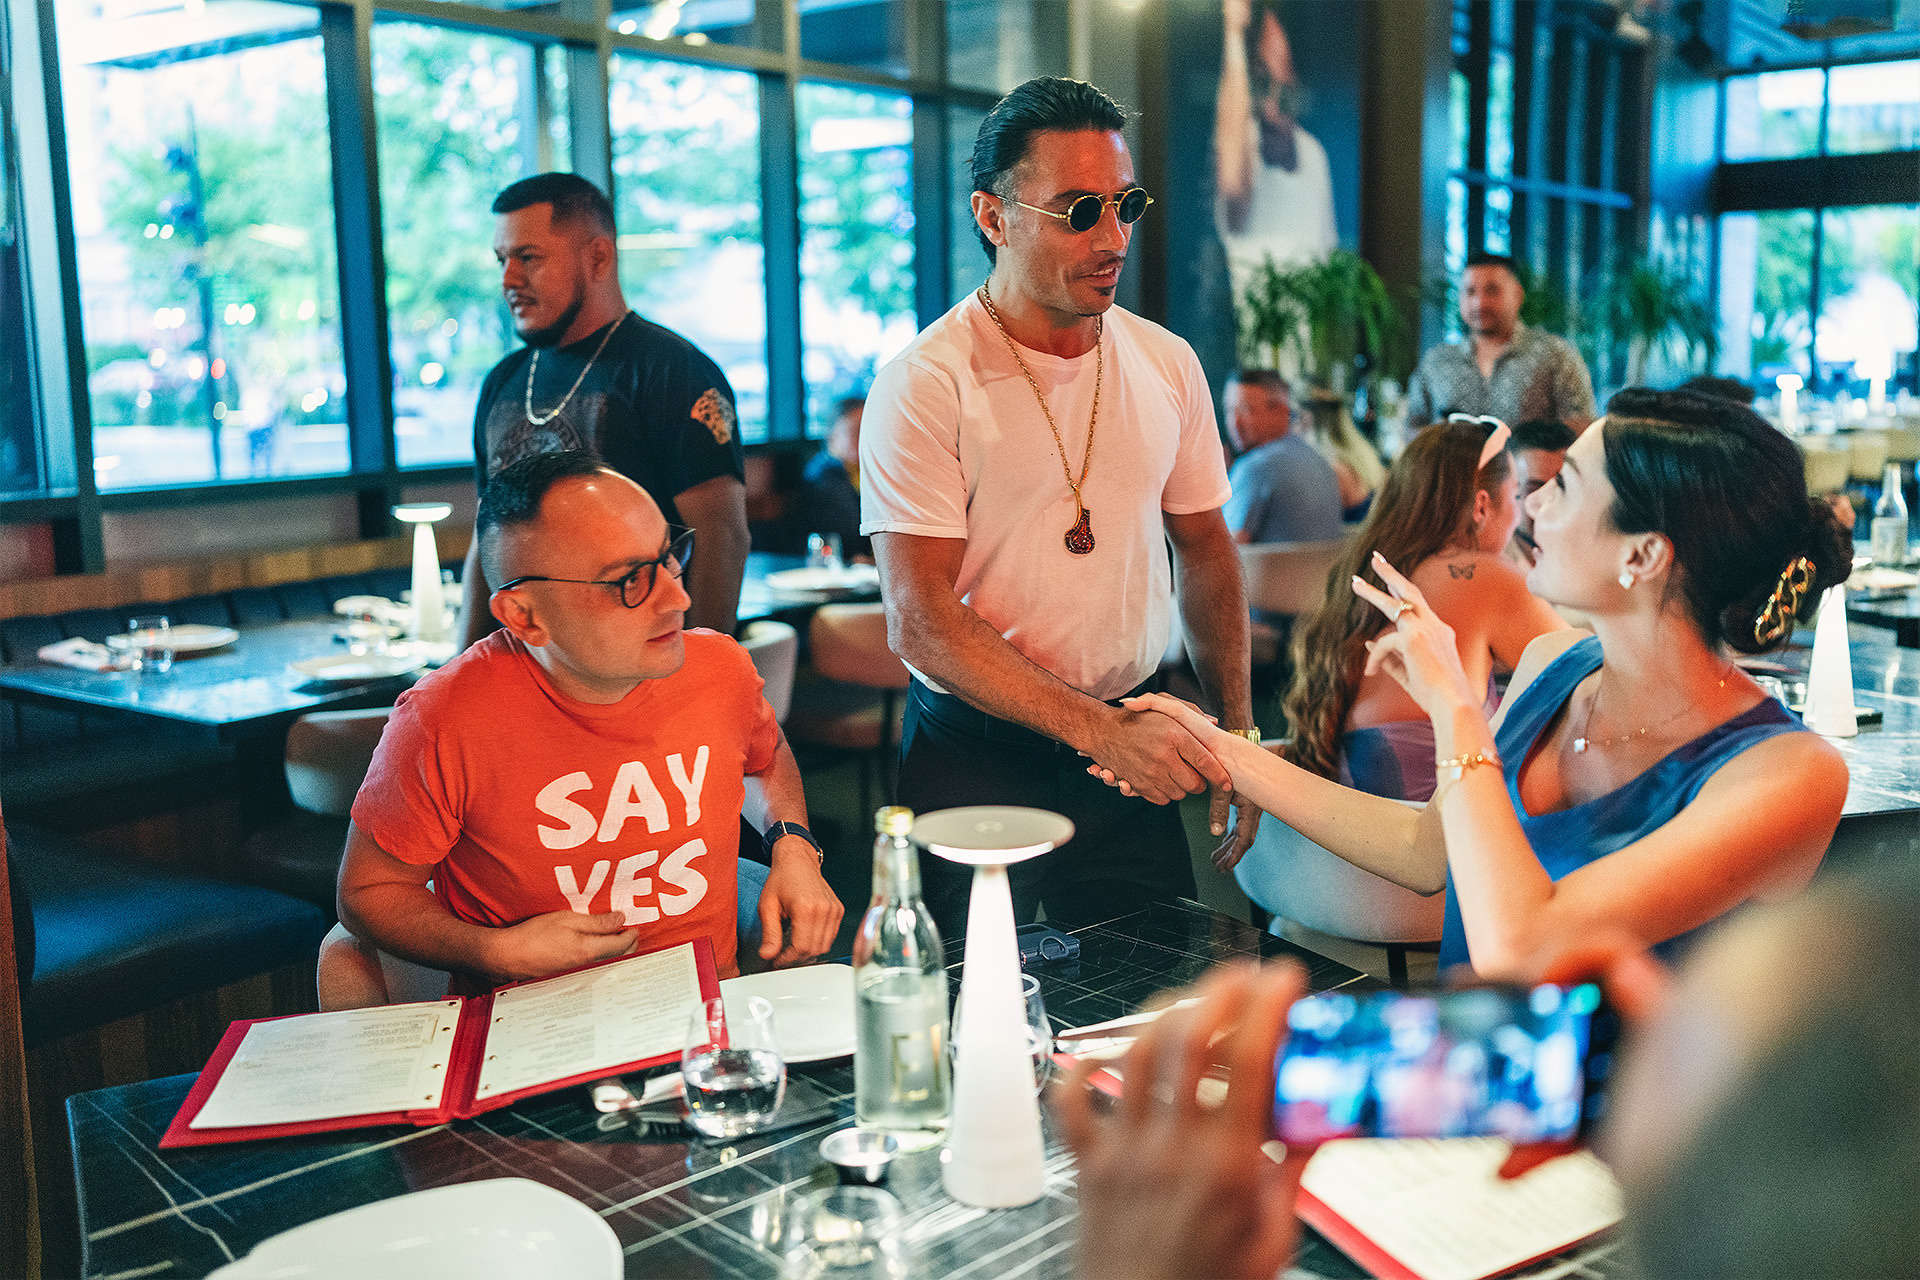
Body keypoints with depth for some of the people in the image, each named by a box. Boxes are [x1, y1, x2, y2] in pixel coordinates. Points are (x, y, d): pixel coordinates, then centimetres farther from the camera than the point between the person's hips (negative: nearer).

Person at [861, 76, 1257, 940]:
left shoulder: (1167, 365, 4)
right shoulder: (923, 386, -14)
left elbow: (1205, 550, 14)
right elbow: (920, 621, -19)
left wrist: (1237, 736, 7)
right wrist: (1099, 730, -25)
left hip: (1130, 741, 5)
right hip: (976, 756, -4)